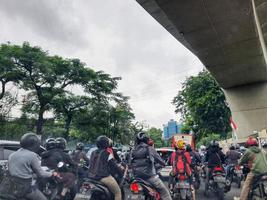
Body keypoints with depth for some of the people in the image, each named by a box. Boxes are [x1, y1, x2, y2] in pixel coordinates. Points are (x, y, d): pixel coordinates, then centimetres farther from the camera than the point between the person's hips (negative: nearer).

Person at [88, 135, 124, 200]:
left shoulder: (93, 152, 11)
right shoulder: (107, 152, -11)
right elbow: (113, 164, -8)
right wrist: (121, 170, 8)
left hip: (92, 177, 8)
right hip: (104, 177, -8)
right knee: (118, 192, 2)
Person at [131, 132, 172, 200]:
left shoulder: (133, 151, 7)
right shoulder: (150, 149, -4)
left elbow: (130, 164, 10)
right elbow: (159, 159, 1)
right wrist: (163, 163, 22)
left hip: (137, 176, 5)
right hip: (149, 176, -5)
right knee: (164, 191, 4)